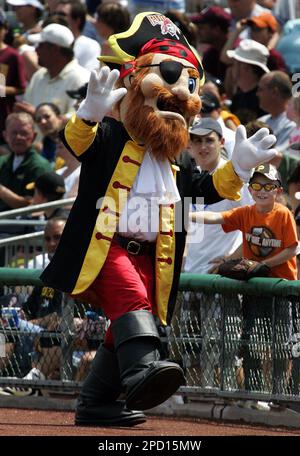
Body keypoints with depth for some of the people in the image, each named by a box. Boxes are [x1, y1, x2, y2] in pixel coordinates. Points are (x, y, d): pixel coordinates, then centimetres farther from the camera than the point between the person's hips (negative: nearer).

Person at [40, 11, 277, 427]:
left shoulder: (177, 161, 18)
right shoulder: (109, 139, -4)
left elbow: (208, 189, 23)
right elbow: (77, 141, -23)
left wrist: (238, 167, 7)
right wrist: (91, 113, -45)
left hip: (149, 256, 8)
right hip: (105, 249, -8)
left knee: (124, 330, 7)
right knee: (131, 297, -33)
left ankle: (95, 403, 16)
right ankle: (142, 369, -53)